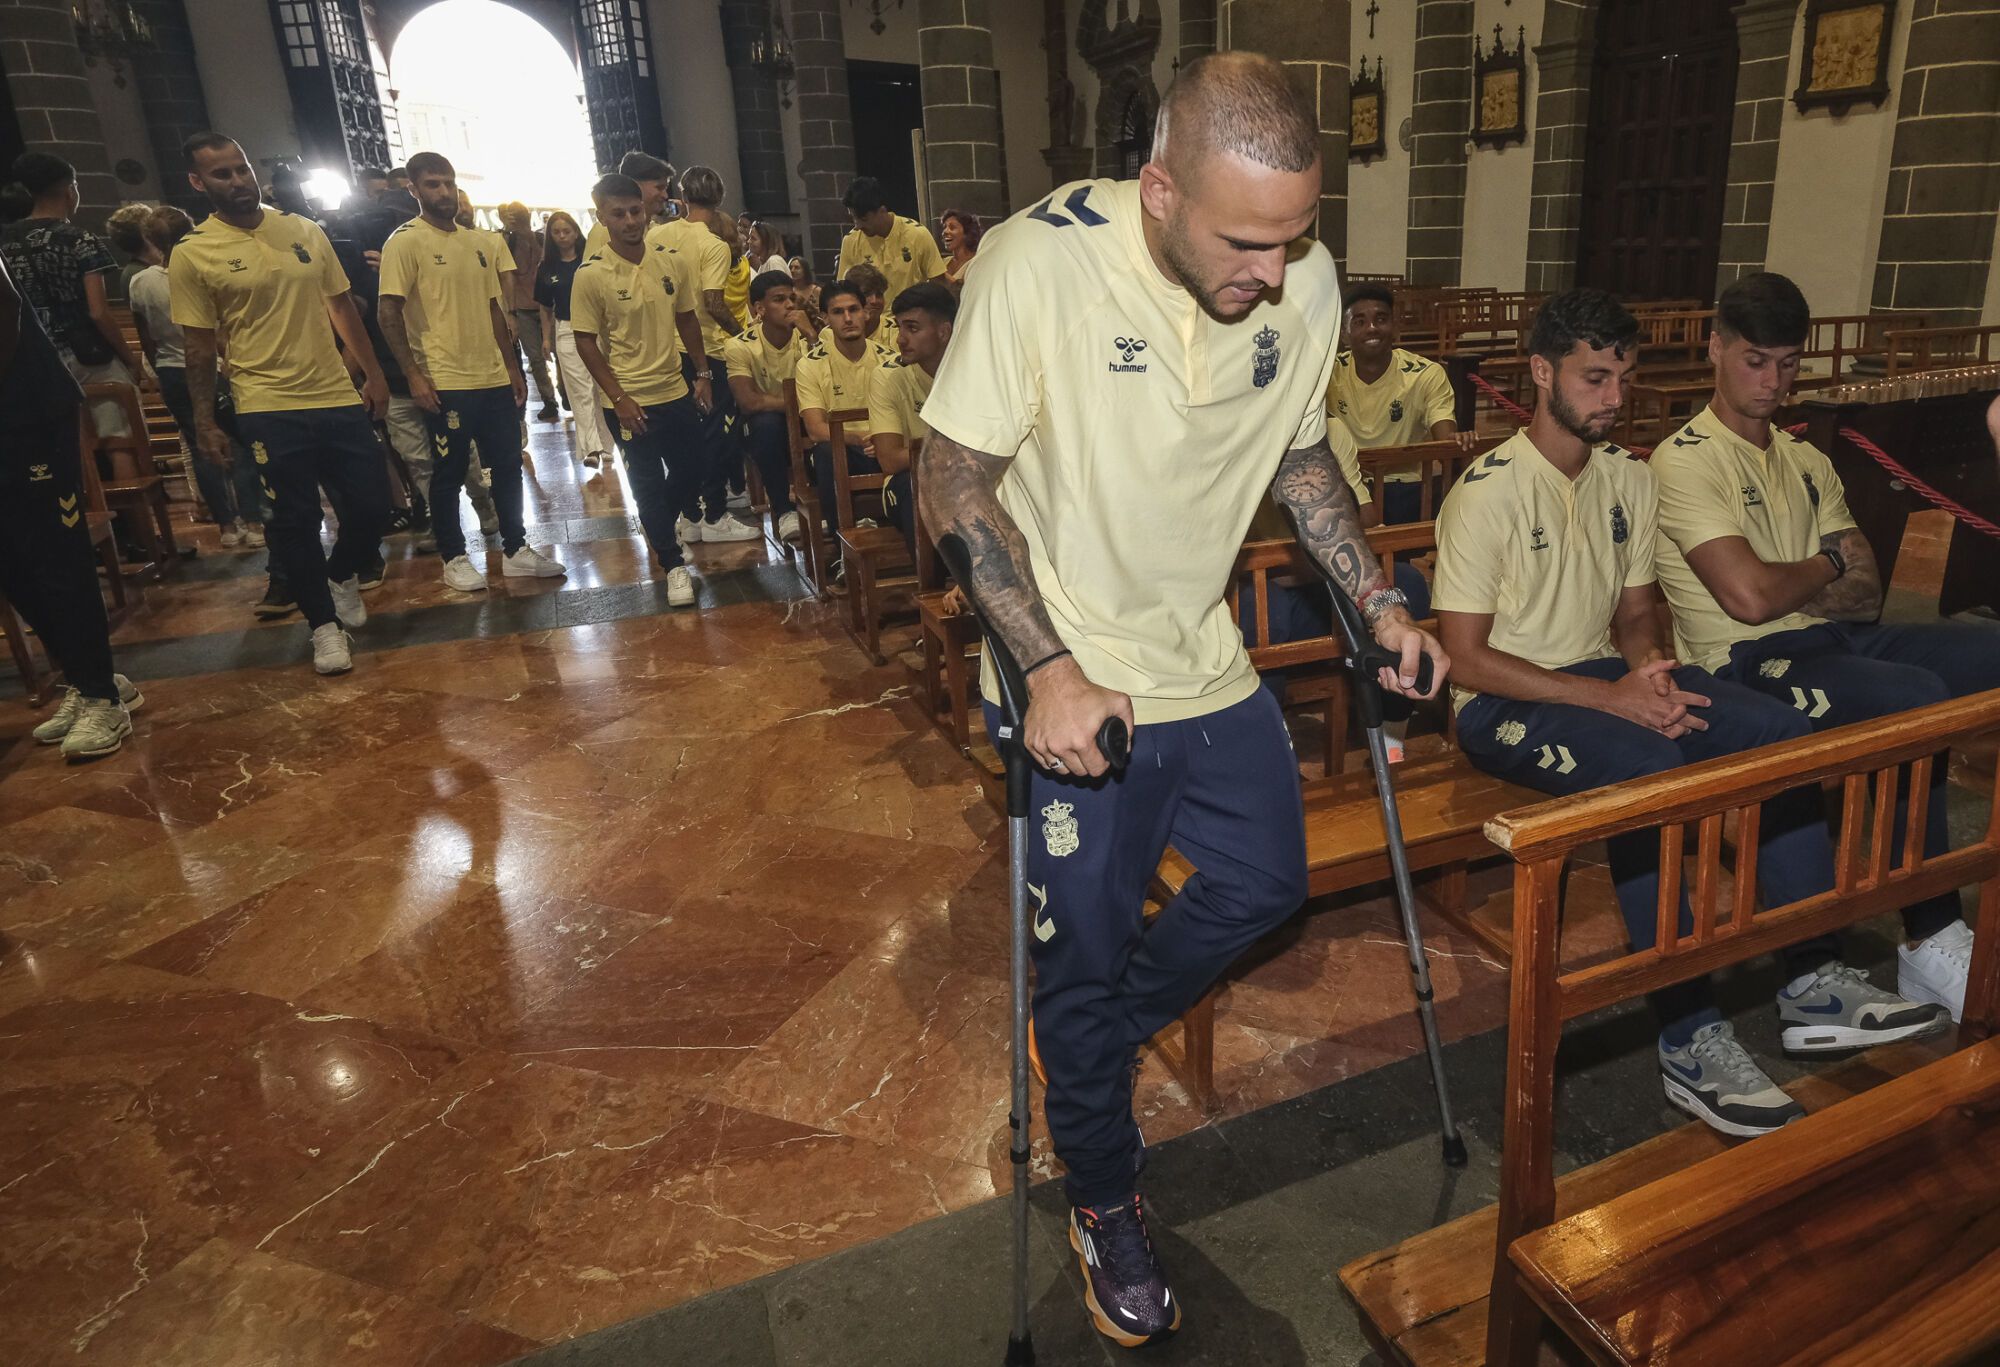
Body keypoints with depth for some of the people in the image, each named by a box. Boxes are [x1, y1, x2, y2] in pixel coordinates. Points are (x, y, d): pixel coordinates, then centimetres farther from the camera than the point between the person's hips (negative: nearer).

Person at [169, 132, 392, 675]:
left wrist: (373, 373, 10)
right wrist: (205, 422, -2)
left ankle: (343, 575, 34)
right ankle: (324, 623, 18)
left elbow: (342, 306, 13)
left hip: (338, 396, 3)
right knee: (295, 522, 3)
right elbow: (198, 345, -1)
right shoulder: (192, 254, -3)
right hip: (268, 410, -3)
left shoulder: (304, 231, 7)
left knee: (372, 507, 4)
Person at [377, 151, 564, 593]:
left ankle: (516, 550, 21)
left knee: (508, 465, 10)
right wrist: (414, 375, -18)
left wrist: (513, 367, 14)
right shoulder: (405, 241, -7)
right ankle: (454, 557, 15)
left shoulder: (478, 241, 12)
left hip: (494, 378, 6)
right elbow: (389, 314, -11)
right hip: (445, 382, -6)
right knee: (449, 473, 3)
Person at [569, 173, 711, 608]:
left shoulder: (674, 263, 0)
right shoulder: (591, 276, -12)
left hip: (676, 391, 4)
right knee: (648, 485, 3)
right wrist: (618, 398, -14)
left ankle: (659, 529, 43)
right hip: (632, 401, -4)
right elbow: (585, 341, -9)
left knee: (689, 471, 16)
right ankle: (674, 564, 16)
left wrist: (702, 375, 8)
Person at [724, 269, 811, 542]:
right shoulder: (740, 346, -15)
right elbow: (748, 402, -26)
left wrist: (812, 337, -30)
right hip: (764, 429, -2)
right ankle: (783, 510, -23)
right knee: (768, 422, -36)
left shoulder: (806, 338, -8)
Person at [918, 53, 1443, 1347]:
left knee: (1266, 881, 16)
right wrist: (1051, 667, -28)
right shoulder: (1037, 265, -22)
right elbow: (953, 486, -19)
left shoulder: (1307, 281, -6)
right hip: (1074, 684, -5)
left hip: (1209, 663, 6)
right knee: (1086, 948, 7)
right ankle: (1105, 1200, 35)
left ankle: (1094, 1032, 44)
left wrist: (1380, 601, 1)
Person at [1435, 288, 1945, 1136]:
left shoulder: (1630, 479, 9)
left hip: (1604, 675, 7)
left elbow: (1636, 608, 15)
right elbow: (1468, 660, -18)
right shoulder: (1488, 493, -15)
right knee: (1647, 769, -34)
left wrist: (1647, 668, -9)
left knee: (1781, 730, -11)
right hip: (1505, 703, -7)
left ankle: (1813, 986, -3)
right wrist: (1611, 697, -22)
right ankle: (1689, 1041, -26)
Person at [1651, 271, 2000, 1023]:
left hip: (1836, 639, 7)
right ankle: (1931, 940, -17)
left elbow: (1867, 594, 11)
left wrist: (1788, 587, -10)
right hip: (1748, 664, -7)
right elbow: (1750, 599, -17)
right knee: (1917, 696, -30)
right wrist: (1830, 564, 4)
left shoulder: (1807, 462, 20)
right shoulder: (1685, 460, -5)